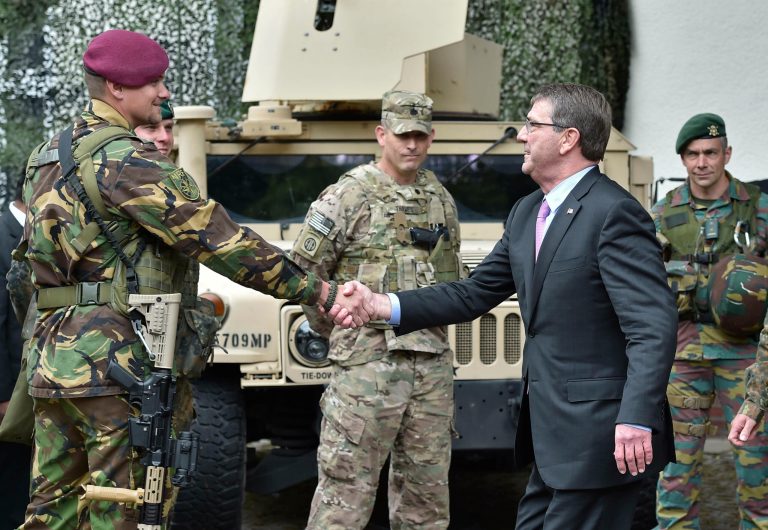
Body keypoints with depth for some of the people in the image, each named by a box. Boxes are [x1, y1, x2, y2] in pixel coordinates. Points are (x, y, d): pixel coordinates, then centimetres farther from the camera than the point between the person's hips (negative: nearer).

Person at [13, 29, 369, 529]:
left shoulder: (47, 158, 16)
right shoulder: (127, 162, -13)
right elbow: (217, 239, -16)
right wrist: (316, 290, -13)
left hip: (52, 359, 9)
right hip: (114, 364, -9)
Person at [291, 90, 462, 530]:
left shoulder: (441, 199, 13)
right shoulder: (348, 195, -5)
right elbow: (304, 270, -3)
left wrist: (437, 321, 15)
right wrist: (335, 327, 3)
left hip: (433, 361, 6)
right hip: (368, 360, -6)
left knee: (427, 493, 11)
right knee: (346, 494, -5)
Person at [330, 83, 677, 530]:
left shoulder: (614, 214, -15)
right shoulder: (527, 214, 14)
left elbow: (653, 328, -21)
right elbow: (475, 294, 16)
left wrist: (636, 420, -29)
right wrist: (385, 306, 5)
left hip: (599, 439, -9)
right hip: (553, 439, 9)